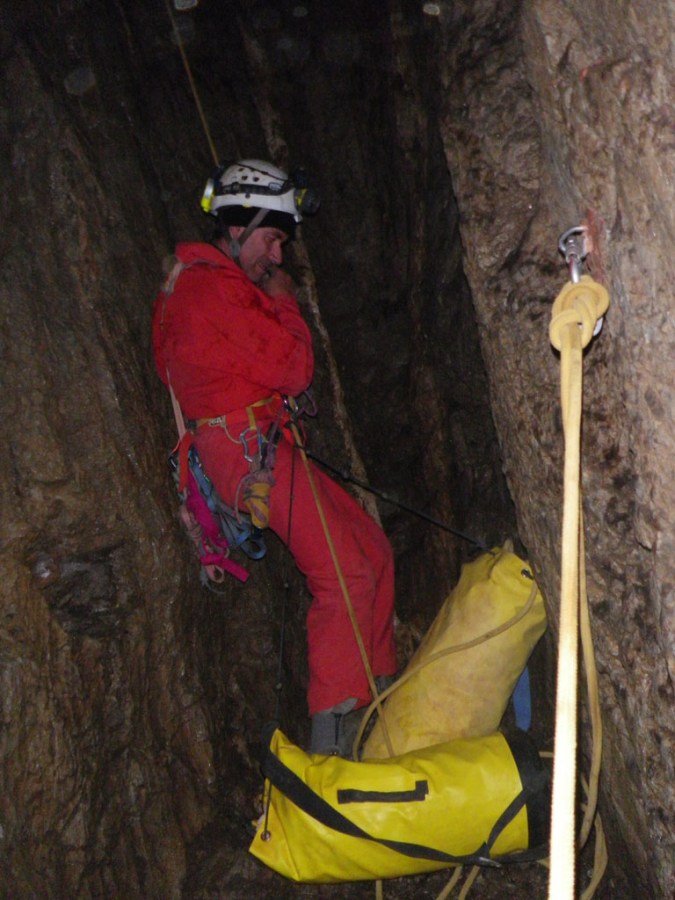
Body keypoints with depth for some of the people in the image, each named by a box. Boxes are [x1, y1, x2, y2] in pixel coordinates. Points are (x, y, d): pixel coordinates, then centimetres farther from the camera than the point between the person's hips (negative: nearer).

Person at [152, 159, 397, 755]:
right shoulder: (212, 286, -12)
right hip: (248, 445, -11)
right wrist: (285, 305, -1)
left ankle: (381, 687, 18)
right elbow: (294, 369, -14)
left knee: (373, 547, 10)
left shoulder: (200, 282, 22)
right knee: (344, 572, -16)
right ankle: (332, 731, -12)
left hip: (265, 443, 11)